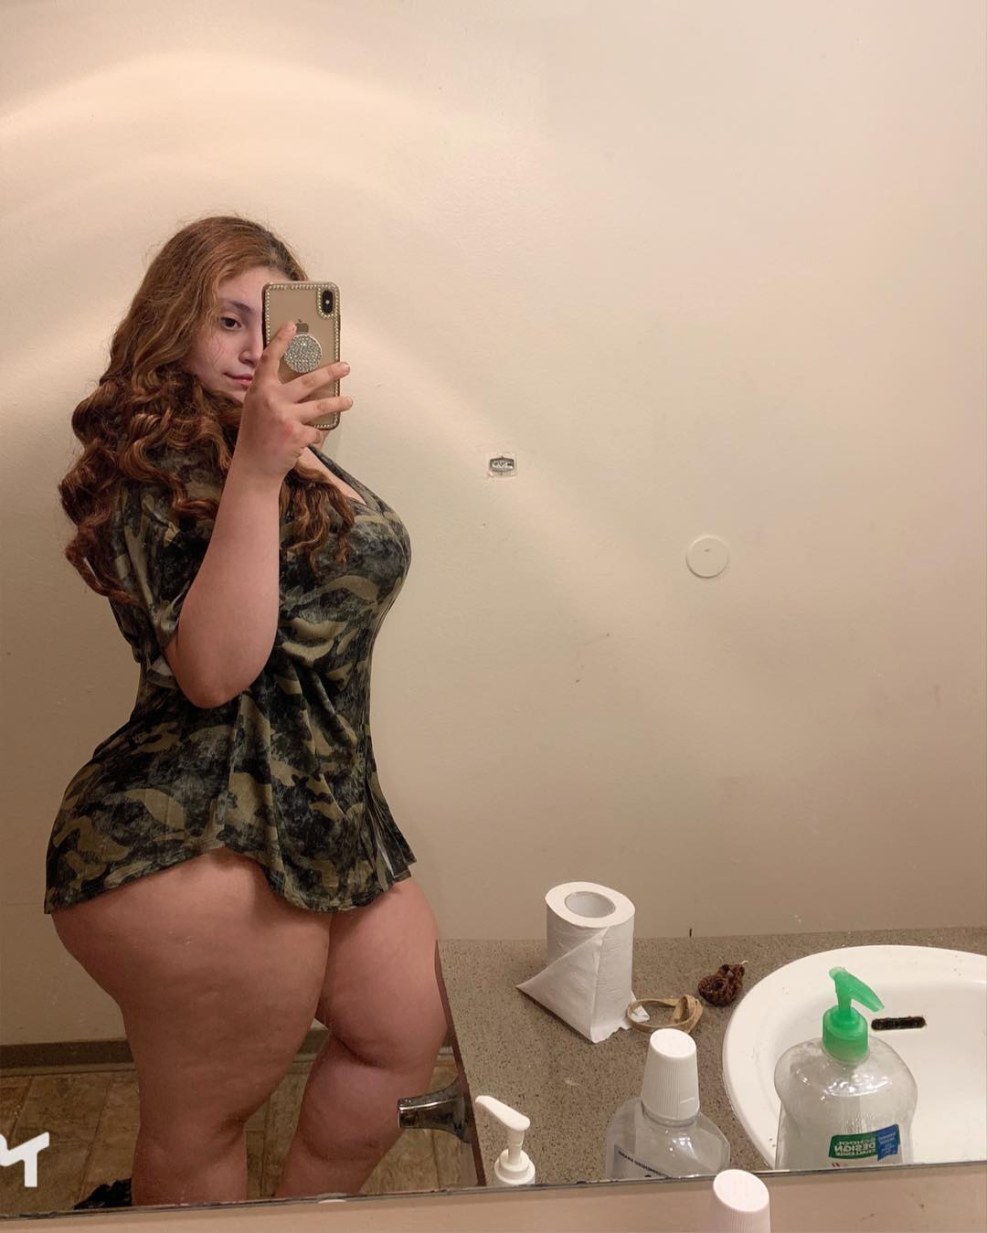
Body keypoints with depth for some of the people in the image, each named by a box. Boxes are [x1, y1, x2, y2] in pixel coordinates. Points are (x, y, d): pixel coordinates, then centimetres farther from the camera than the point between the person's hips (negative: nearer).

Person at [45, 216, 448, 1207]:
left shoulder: (284, 453, 14)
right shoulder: (160, 470, -13)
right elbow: (213, 670, -27)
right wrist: (256, 470, -32)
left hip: (325, 817, 10)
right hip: (205, 852, -10)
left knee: (402, 1041, 20)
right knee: (203, 1120, 7)